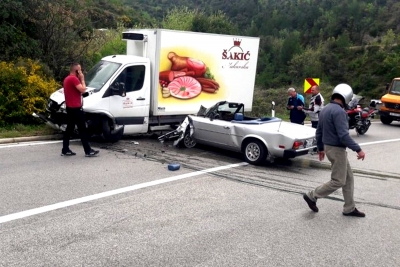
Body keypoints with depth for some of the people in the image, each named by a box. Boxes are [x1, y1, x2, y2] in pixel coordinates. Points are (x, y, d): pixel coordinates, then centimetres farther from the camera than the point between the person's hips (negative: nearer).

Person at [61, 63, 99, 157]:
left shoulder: (67, 79, 17)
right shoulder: (73, 78, -16)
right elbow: (82, 89, -21)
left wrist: (79, 79, 11)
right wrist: (82, 79, -10)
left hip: (70, 108, 10)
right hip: (75, 108, -10)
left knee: (70, 129, 12)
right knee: (82, 130, -6)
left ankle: (65, 150, 14)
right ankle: (88, 151, -2)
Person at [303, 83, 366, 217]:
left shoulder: (325, 109, 9)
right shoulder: (339, 111, -21)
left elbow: (319, 132, 15)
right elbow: (343, 135, -27)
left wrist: (320, 148, 25)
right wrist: (358, 149, -20)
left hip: (329, 147, 10)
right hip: (337, 149, -10)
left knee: (348, 178, 15)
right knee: (338, 181, 2)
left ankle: (349, 208, 20)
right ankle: (311, 196, 11)